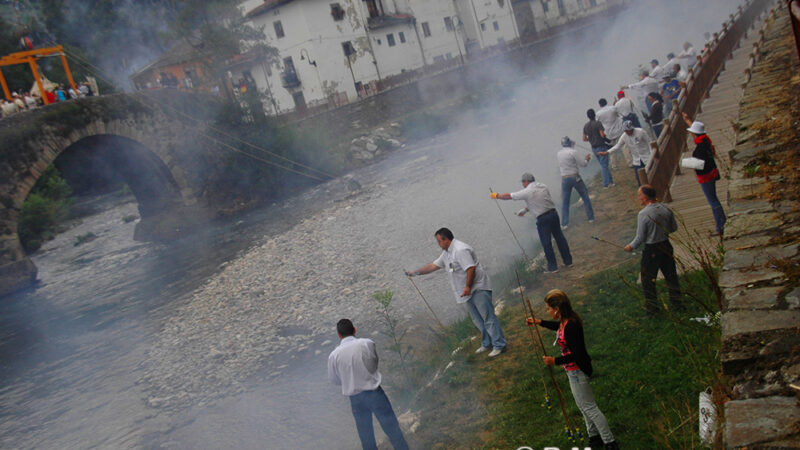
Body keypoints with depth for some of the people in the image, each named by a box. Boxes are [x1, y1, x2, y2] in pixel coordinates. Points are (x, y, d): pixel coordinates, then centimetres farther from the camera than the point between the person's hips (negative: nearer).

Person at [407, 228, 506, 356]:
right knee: (477, 320, 13)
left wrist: (468, 287, -23)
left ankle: (499, 345, -6)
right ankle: (487, 344, 22)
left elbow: (471, 268, -25)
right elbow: (433, 265, 22)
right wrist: (415, 272, 20)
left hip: (478, 289, -10)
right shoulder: (446, 253, 15)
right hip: (468, 292, 10)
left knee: (488, 317, -8)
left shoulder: (461, 250, -18)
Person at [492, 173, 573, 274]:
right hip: (553, 213, 6)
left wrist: (496, 196, 17)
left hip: (542, 219, -6)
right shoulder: (543, 187, 11)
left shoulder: (526, 192, -7)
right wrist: (525, 210, 27)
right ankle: (568, 261, 24)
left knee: (546, 243, 3)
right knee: (559, 237, 15)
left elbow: (509, 196, 0)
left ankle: (552, 267, 8)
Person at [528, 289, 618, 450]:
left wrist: (555, 361, -25)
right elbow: (558, 326, 24)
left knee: (589, 407, 2)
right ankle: (594, 437, 39)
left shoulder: (571, 326, -31)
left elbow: (576, 355, -30)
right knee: (584, 405, 24)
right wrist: (539, 322, 24)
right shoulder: (565, 321, -2)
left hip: (577, 371, -10)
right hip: (574, 370, 10)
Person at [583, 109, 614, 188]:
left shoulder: (585, 126, 5)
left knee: (603, 165, 15)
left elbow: (584, 139, 9)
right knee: (604, 165, 0)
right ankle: (606, 183, 1)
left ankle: (610, 181, 21)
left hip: (594, 148, 6)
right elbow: (602, 135, -22)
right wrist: (605, 135, -1)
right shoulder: (598, 123, -15)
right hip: (601, 146, -6)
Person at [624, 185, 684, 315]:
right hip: (666, 245, 6)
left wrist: (631, 246, 2)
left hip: (651, 250, -6)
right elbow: (674, 228, 6)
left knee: (648, 280, 10)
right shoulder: (665, 208, -5)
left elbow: (640, 238, -16)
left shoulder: (643, 214, -22)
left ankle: (652, 308, 18)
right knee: (671, 275, 20)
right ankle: (677, 303, 30)